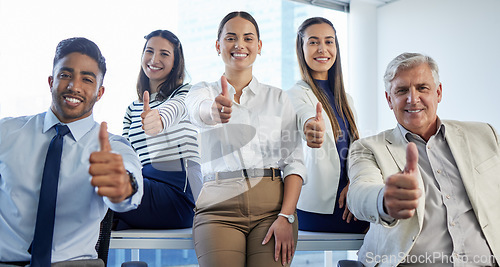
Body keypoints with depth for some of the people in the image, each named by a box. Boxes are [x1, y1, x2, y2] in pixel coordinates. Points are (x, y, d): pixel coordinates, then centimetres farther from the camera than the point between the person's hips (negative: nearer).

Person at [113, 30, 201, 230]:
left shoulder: (186, 93, 5)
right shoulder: (132, 110, 24)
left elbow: (174, 108, -22)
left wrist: (160, 119, -47)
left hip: (179, 191, -5)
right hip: (145, 187, 6)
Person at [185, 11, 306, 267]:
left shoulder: (278, 97, 13)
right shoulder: (203, 92, 11)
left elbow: (294, 161, 4)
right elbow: (199, 112, -15)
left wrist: (286, 217, -10)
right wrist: (216, 110, -39)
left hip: (272, 206, 1)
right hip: (219, 207, -1)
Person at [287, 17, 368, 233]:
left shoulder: (345, 99, 18)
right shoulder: (296, 94, -4)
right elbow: (305, 115, -28)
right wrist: (312, 127, -52)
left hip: (345, 203, 7)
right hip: (320, 206, -7)